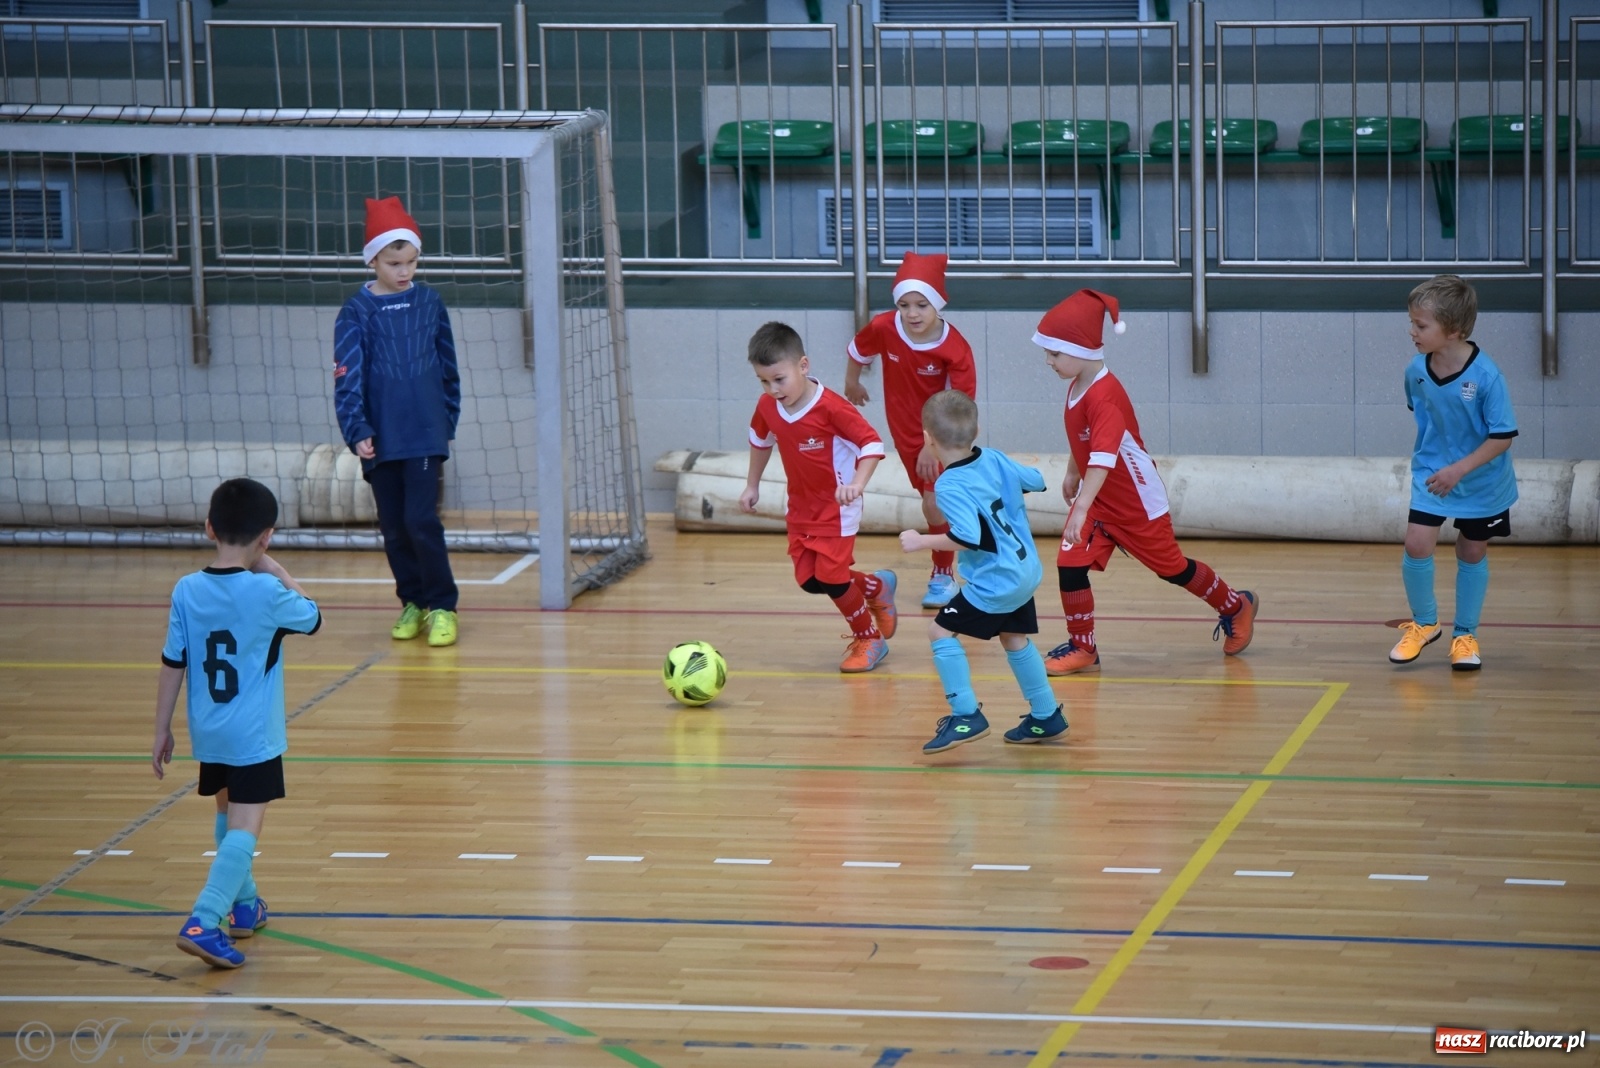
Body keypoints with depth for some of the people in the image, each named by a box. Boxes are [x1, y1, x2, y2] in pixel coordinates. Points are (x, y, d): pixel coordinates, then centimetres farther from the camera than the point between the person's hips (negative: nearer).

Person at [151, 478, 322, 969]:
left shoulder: (187, 591, -5)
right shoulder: (267, 593, -16)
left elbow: (172, 666, 0)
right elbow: (312, 618, 4)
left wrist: (162, 730, 9)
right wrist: (278, 572, 13)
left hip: (208, 734, 5)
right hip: (254, 736, -5)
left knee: (228, 816, 25)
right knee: (244, 828, -7)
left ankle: (244, 905, 38)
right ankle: (203, 923, -22)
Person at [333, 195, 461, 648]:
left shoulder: (429, 303, 3)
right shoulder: (357, 312, -3)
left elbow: (447, 368, 11)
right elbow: (347, 376, -7)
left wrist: (448, 422, 13)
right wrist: (357, 431, -16)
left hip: (425, 435, -1)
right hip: (380, 438, 1)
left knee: (421, 519, -9)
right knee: (394, 526, 8)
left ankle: (441, 606, 1)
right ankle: (412, 602, 21)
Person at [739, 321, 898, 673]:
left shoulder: (830, 407, -27)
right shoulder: (767, 406, -7)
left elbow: (872, 444, -26)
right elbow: (760, 440, 16)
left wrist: (856, 484, -40)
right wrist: (752, 486, 21)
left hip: (837, 507, -7)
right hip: (801, 508, 7)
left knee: (831, 577, -10)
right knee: (809, 579, 3)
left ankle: (869, 640, 14)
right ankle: (876, 587, 30)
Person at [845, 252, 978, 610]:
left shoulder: (954, 347, -27)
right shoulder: (883, 329, -19)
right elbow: (858, 351, 4)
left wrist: (934, 444, -21)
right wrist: (851, 385, 20)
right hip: (907, 433, 3)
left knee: (935, 505, -9)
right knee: (934, 505, 13)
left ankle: (943, 576, 12)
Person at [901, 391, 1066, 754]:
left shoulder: (949, 486, -21)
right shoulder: (994, 459, 1)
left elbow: (967, 537, -30)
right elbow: (1035, 481, 15)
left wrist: (921, 542, -21)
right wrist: (1013, 480, 35)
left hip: (995, 583, -9)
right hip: (1026, 572, 9)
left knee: (940, 630, -3)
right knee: (1013, 639, 23)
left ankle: (967, 715, -6)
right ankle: (1046, 717, 31)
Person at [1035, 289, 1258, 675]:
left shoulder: (1104, 396, -33)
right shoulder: (1077, 387, -4)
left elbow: (1103, 457, -44)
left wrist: (1081, 508, -52)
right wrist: (1072, 474, 27)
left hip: (1137, 502, -7)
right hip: (1097, 498, 8)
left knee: (1171, 567, 10)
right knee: (1069, 564, -6)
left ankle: (1237, 607, 34)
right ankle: (1082, 647, 6)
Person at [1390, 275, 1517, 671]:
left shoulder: (1485, 376, -27)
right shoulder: (1416, 370, -13)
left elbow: (1503, 436, -21)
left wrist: (1459, 469, -27)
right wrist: (1429, 454, 13)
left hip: (1481, 482, -3)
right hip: (1431, 475, 3)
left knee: (1472, 553, 11)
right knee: (1416, 544, -10)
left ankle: (1465, 635, 27)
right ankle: (1424, 623, 13)